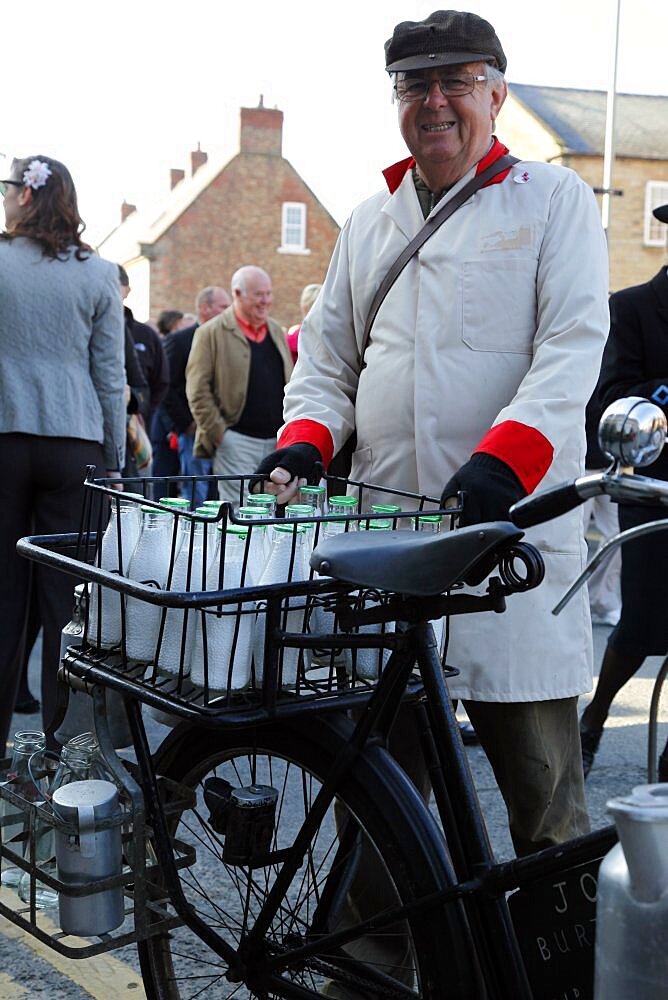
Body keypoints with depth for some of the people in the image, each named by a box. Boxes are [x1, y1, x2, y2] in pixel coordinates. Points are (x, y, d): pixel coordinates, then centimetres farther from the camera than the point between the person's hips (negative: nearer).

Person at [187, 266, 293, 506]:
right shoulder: (212, 332, -3)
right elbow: (198, 390, -7)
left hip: (277, 441, 6)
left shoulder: (277, 330, 15)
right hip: (236, 441, -6)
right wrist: (217, 433, -12)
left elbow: (289, 384, 19)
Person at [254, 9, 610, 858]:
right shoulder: (370, 221, 20)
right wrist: (303, 443, 0)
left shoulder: (554, 199, 5)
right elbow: (326, 356, 20)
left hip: (516, 524, -4)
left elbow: (572, 348, -7)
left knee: (538, 771, 0)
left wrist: (500, 462, -22)